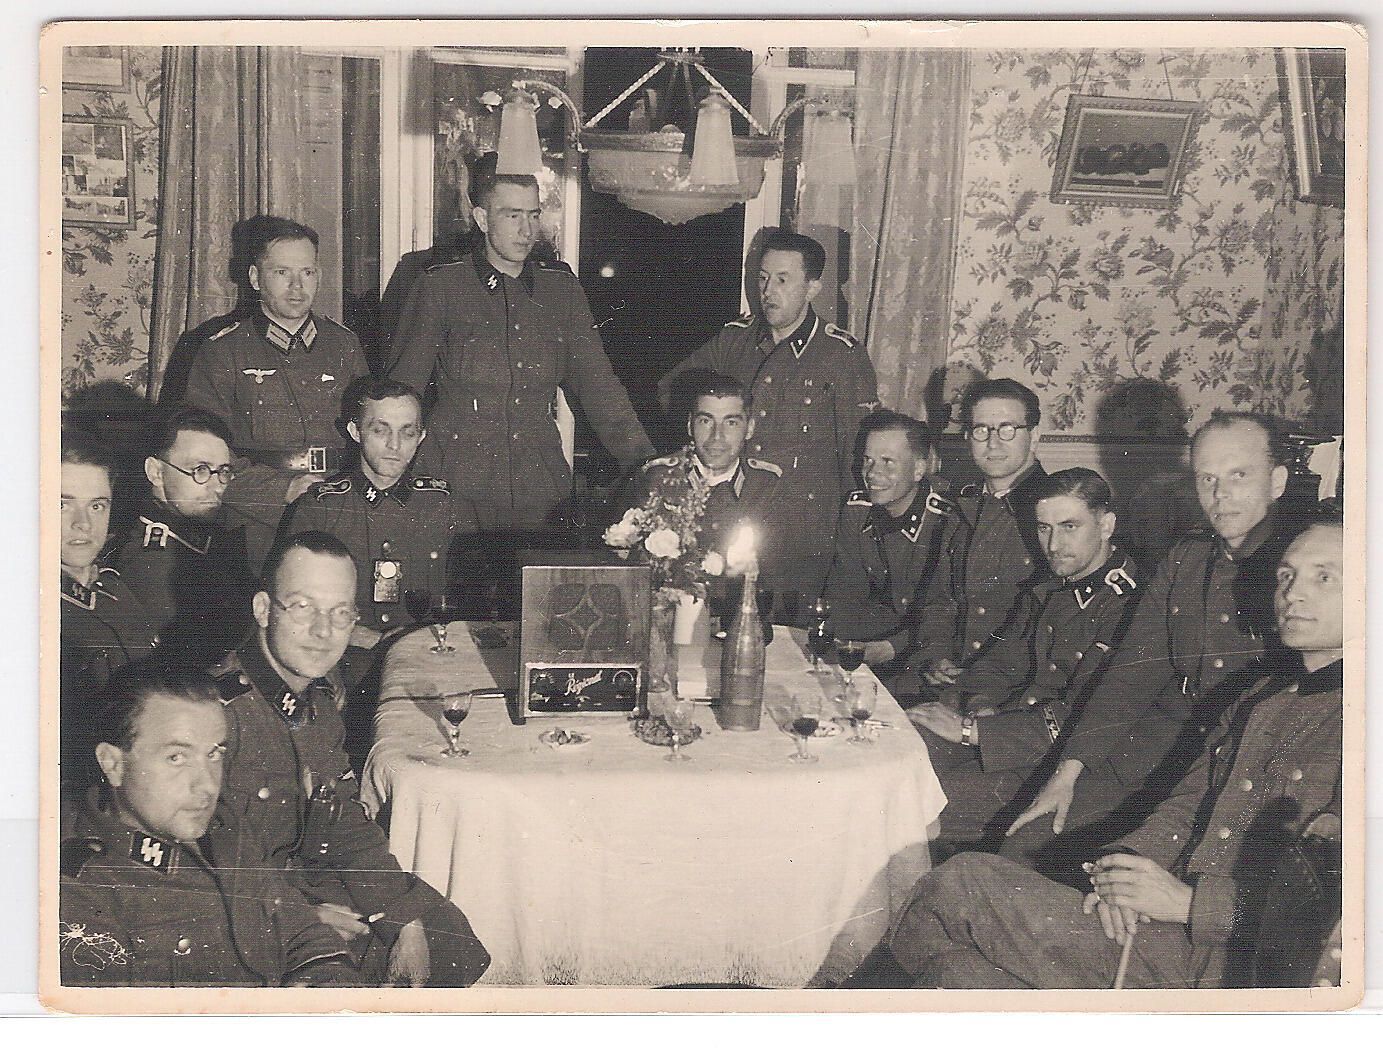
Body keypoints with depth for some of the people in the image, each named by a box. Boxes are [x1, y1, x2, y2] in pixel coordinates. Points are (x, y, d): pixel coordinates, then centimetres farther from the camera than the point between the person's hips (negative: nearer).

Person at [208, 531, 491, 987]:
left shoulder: (321, 692, 1)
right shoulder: (219, 705, -25)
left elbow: (346, 820, 6)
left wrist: (406, 922, -2)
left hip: (310, 873, 7)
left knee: (448, 936, 4)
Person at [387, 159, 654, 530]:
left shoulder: (563, 287, 11)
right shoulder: (439, 287, 2)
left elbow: (597, 385, 10)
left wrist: (647, 464, -1)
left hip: (540, 489, 3)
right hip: (457, 486, -2)